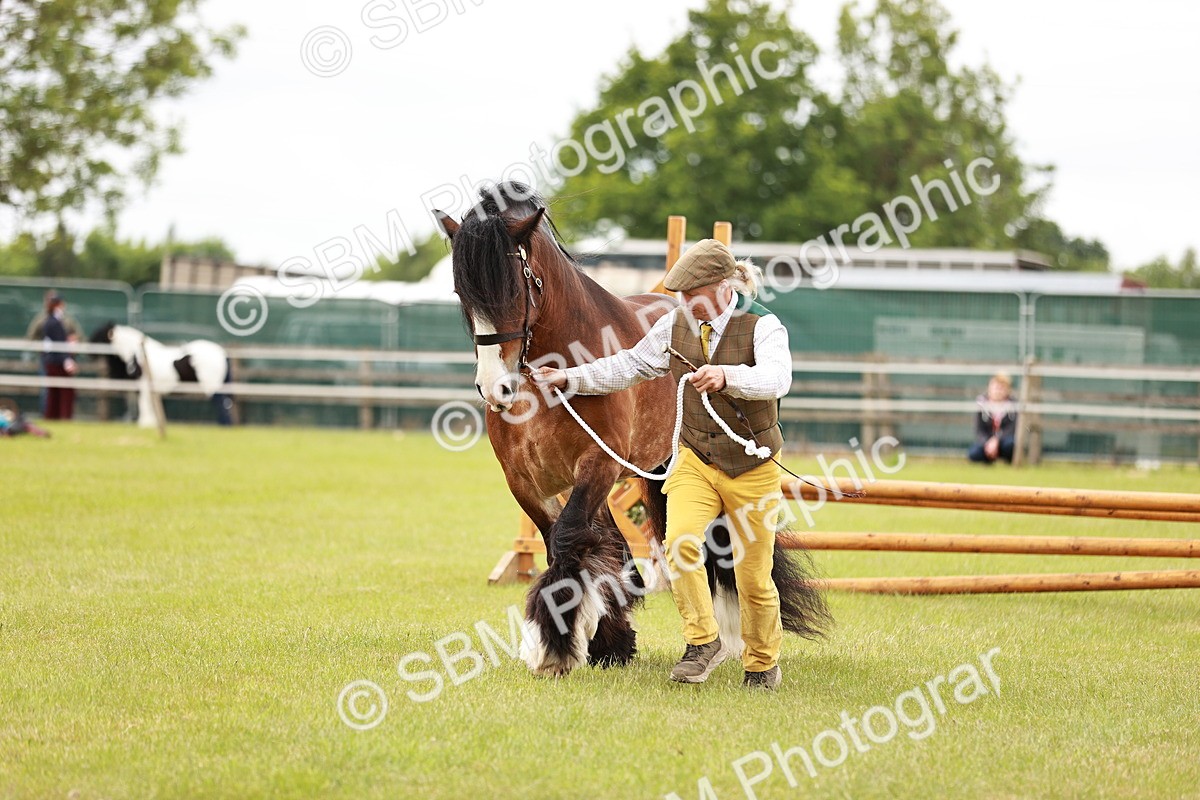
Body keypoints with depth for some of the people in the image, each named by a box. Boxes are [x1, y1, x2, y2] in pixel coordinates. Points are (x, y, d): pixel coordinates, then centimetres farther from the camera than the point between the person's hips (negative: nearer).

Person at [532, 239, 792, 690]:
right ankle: (703, 641, -8)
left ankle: (763, 664, 27)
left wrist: (727, 376, -51)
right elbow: (630, 366, 9)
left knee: (754, 577, 4)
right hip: (695, 460, 3)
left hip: (752, 466, -3)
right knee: (680, 542, -23)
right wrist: (570, 379, 1)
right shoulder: (677, 324, 0)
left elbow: (776, 378, -33)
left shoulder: (763, 326, -15)